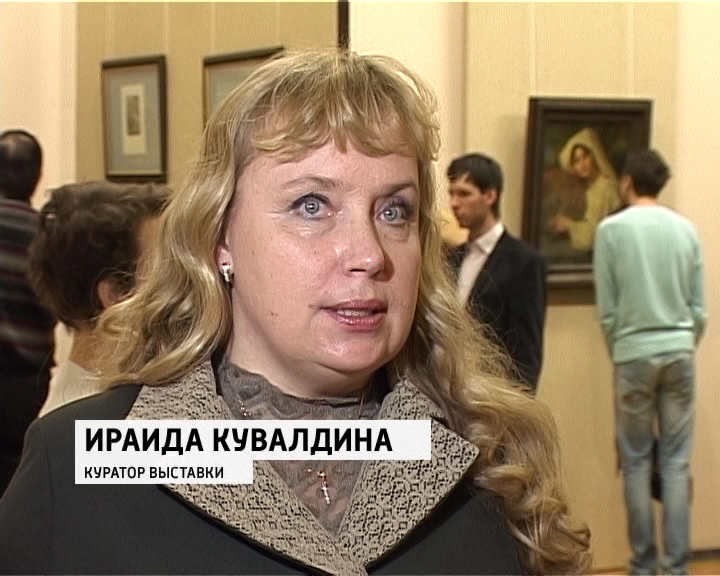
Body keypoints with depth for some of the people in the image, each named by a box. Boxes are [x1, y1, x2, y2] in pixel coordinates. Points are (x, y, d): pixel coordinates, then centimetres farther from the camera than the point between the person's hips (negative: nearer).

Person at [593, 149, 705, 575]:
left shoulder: (612, 229, -5)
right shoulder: (686, 229, 3)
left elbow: (608, 311, -3)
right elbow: (699, 309, 6)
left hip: (634, 354, -2)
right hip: (679, 353, 2)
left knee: (636, 462, 6)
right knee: (676, 462, 5)